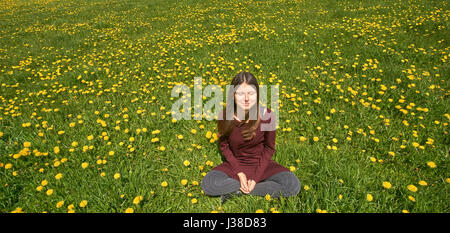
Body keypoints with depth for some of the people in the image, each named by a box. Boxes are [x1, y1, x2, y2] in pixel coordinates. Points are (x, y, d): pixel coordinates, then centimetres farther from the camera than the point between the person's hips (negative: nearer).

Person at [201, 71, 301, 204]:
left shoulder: (267, 115, -17)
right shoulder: (224, 116, -15)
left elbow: (269, 148, -6)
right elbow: (224, 146, -2)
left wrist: (256, 177, -15)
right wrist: (239, 173, -14)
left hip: (261, 164, 0)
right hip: (235, 164, 0)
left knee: (293, 185, -25)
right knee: (207, 184, -27)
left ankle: (237, 191, -17)